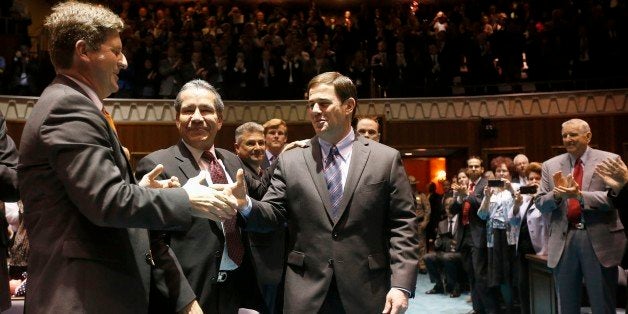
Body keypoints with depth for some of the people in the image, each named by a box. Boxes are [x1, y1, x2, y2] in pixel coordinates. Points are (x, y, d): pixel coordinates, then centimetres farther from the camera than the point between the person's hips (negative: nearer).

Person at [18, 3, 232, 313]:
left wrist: (137, 191, 11)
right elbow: (107, 202, -24)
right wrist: (186, 200, -15)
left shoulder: (66, 104, 15)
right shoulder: (69, 107, -16)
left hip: (92, 286, 10)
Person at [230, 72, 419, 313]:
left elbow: (402, 227, -2)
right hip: (306, 295, 1)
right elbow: (272, 213, 3)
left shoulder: (386, 159, 1)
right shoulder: (290, 161, 6)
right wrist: (245, 204, -18)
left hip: (366, 294, -1)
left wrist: (401, 285, -10)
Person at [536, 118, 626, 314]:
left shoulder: (609, 160, 0)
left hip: (600, 239, -3)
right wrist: (556, 194, -16)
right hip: (563, 240, 3)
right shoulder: (551, 166, 9)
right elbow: (540, 204, 5)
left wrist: (580, 195, -25)